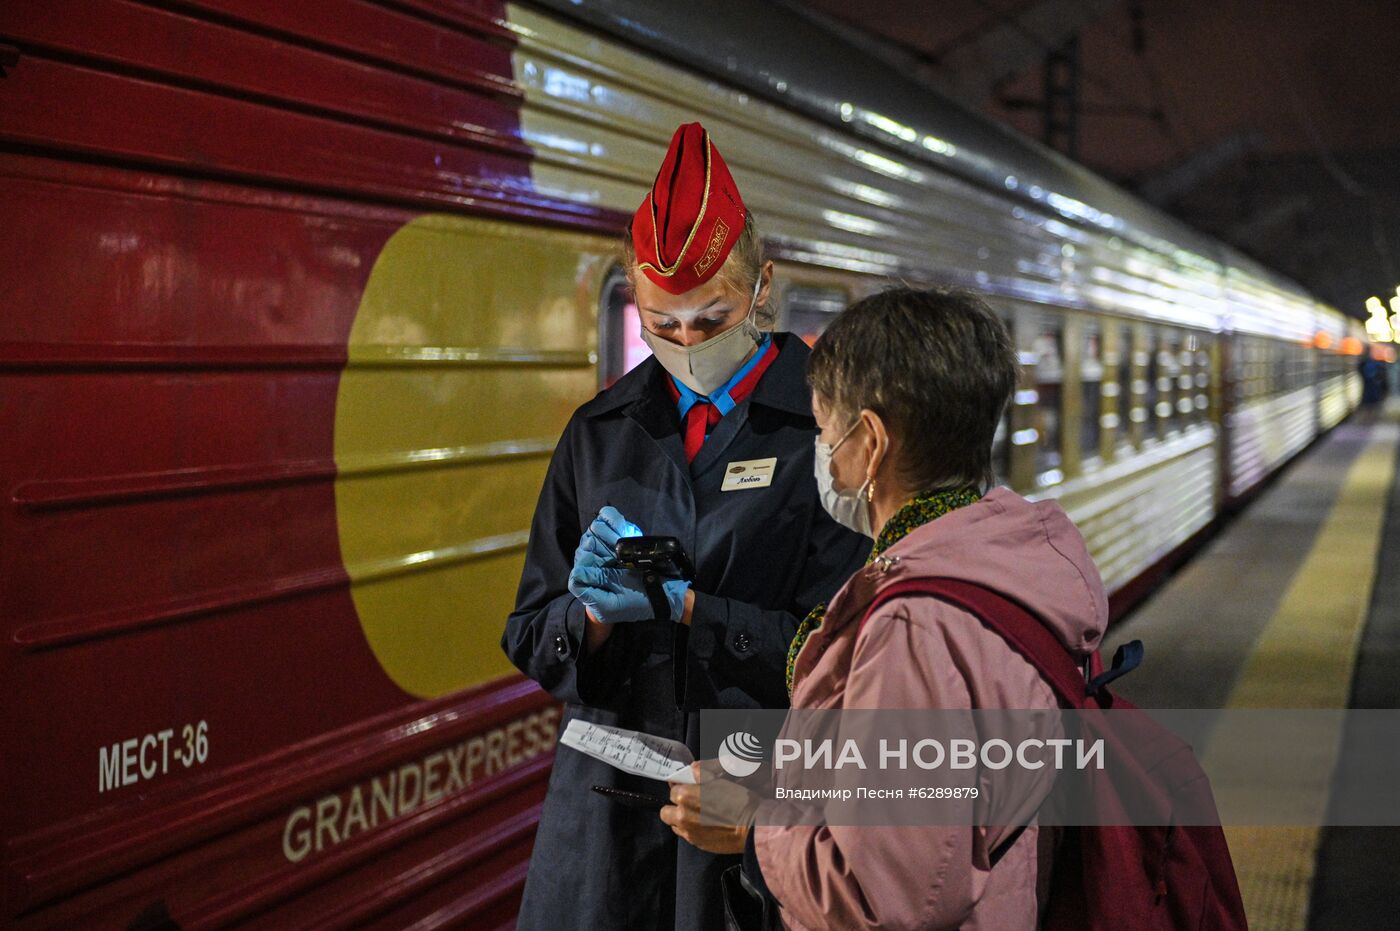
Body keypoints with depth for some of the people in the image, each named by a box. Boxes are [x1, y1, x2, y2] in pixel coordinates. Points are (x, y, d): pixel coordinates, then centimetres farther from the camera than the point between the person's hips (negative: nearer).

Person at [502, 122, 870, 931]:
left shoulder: (826, 426, -6)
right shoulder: (600, 431, 8)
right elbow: (532, 639, 9)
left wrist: (686, 608, -19)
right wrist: (594, 613, -12)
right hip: (611, 795, 4)